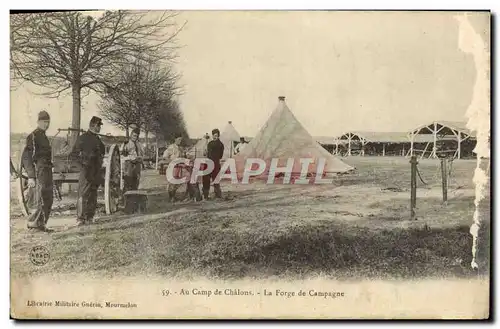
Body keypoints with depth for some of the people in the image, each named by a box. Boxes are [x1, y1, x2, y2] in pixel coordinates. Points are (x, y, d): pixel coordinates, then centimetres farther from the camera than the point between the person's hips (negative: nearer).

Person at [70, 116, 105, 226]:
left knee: (93, 195, 9)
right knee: (84, 194, -9)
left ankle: (89, 217, 15)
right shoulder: (83, 138, -4)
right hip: (86, 170, -7)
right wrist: (83, 161, -16)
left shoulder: (97, 139, 17)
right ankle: (80, 218, -7)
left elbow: (102, 152, 27)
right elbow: (73, 154, -5)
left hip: (96, 171, 8)